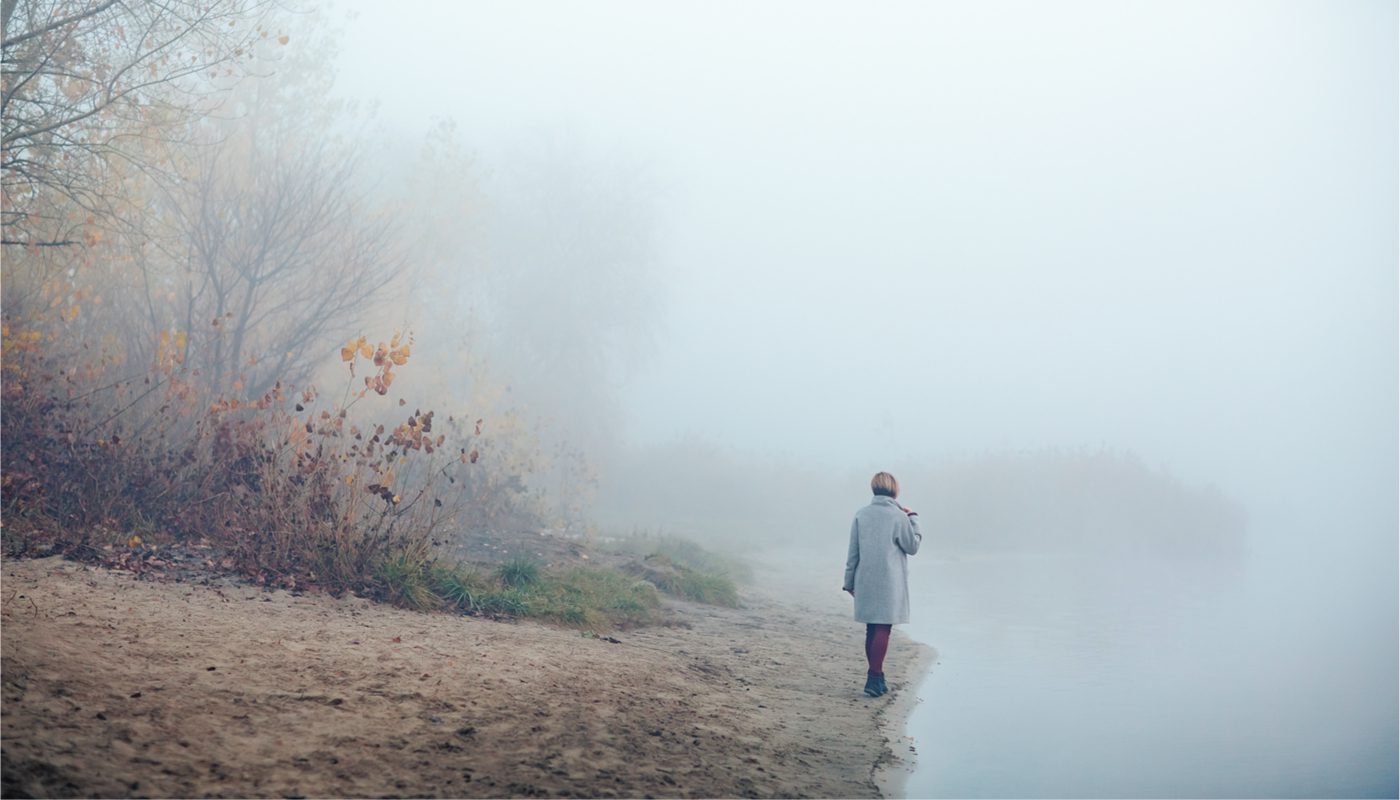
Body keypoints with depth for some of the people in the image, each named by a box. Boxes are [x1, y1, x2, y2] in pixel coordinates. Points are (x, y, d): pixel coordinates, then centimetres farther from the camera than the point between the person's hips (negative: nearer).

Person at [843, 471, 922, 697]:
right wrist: (913, 518, 7)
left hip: (866, 583, 4)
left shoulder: (861, 515, 3)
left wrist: (849, 581, 13)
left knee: (872, 629, 12)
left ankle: (875, 676, 18)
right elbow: (912, 547, 1)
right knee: (883, 629, -4)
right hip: (890, 583, -4)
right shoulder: (898, 516, -8)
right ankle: (874, 677, -10)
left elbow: (853, 552, 6)